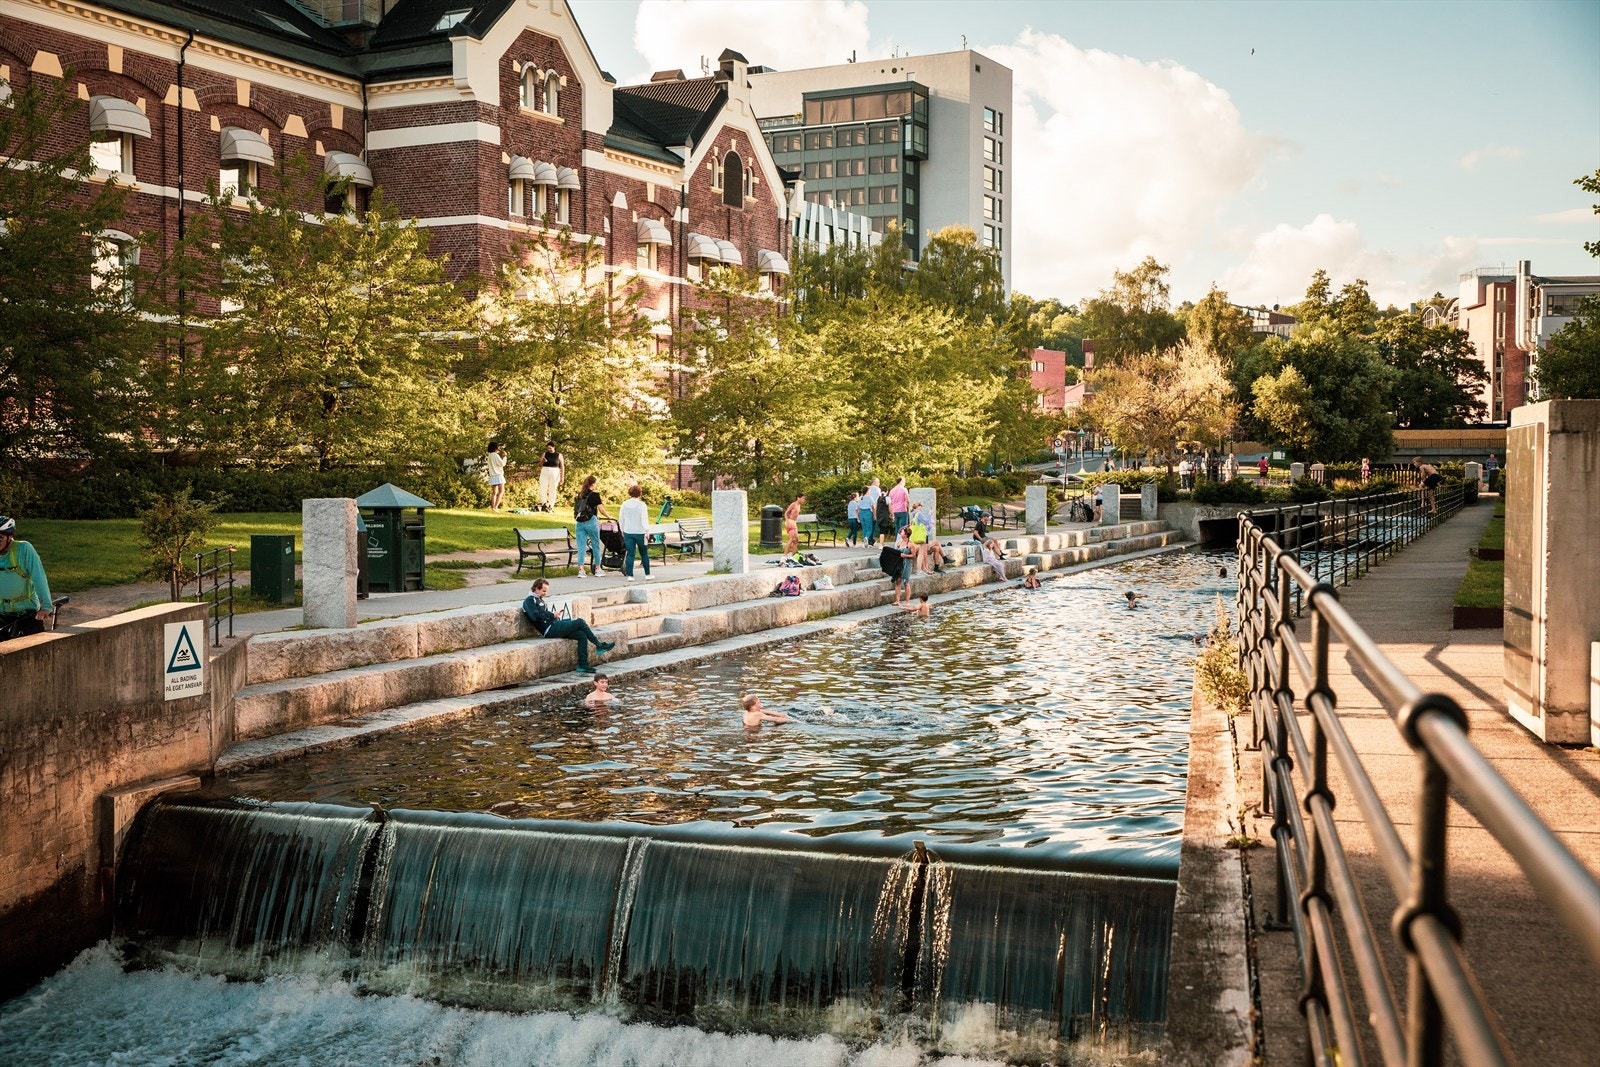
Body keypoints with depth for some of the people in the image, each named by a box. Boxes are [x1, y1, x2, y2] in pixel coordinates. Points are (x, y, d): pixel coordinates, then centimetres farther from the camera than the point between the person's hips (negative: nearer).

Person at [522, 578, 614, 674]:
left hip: (555, 626, 9)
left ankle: (583, 665, -7)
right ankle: (599, 645, -5)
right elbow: (535, 616, -19)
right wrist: (552, 615, -12)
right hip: (550, 630, -9)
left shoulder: (539, 600, 25)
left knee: (582, 635, -5)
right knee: (580, 622, -15)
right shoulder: (529, 600, -5)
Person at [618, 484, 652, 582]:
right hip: (640, 532, -3)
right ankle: (647, 574, 16)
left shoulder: (624, 504, 3)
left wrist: (622, 530, 21)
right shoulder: (641, 505, -9)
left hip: (628, 532, 3)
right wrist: (647, 530, -18)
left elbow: (620, 519, 10)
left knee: (630, 554, 2)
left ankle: (629, 575, -4)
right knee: (644, 554, 11)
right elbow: (644, 519, -16)